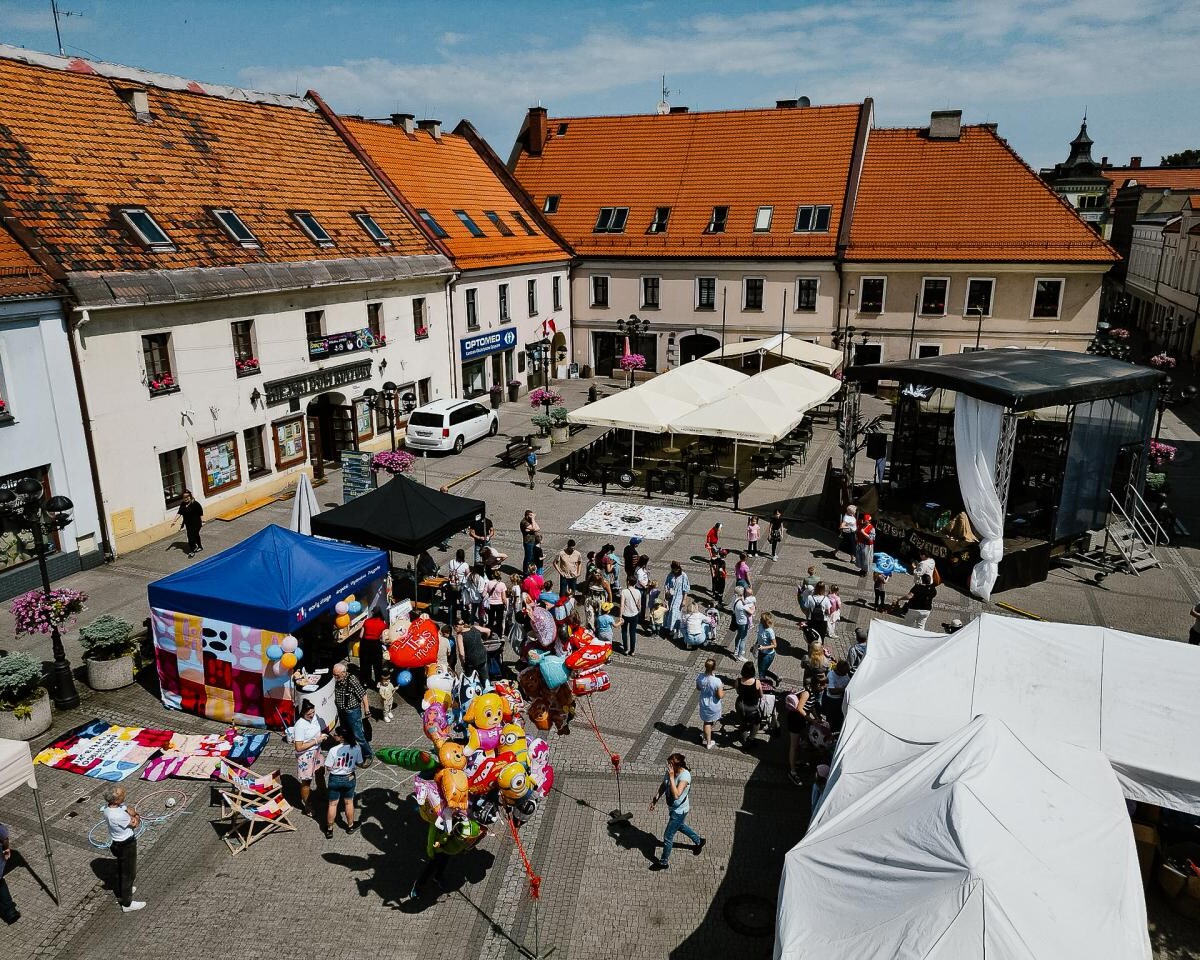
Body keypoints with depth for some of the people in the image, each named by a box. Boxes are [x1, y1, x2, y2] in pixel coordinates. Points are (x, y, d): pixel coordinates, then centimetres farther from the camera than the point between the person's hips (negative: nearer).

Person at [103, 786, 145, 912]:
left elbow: (131, 811, -4)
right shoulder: (118, 816, -39)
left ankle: (121, 892, 52)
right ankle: (127, 903, 26)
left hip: (118, 843, 9)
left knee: (121, 869, 30)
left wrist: (135, 815, -22)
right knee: (129, 874, 10)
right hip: (127, 846, -9)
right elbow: (135, 824, -22)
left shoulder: (108, 805, -12)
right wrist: (137, 817, -7)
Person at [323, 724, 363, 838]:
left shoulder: (333, 750, -27)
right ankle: (350, 826, 38)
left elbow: (329, 768, -17)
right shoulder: (356, 747, -17)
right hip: (349, 778, 2)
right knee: (349, 803, 22)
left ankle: (329, 830, 29)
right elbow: (360, 764, -5)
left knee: (333, 804, 16)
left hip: (335, 779, -2)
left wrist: (327, 758, 0)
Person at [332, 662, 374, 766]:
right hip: (341, 711, 7)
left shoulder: (352, 680, -26)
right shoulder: (337, 680, -6)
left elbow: (363, 695, -19)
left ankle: (368, 756, 14)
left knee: (358, 735, -2)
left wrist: (366, 711, -13)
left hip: (352, 711, -7)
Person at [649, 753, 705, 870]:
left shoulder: (685, 775, -33)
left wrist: (671, 777, -42)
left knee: (668, 836, 6)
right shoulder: (670, 771, -11)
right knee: (679, 826, 31)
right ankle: (699, 841, 55)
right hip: (672, 807, 8)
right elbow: (664, 786, 6)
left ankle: (664, 862, 27)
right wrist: (656, 799, 4)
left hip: (679, 810, -8)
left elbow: (676, 794, -41)